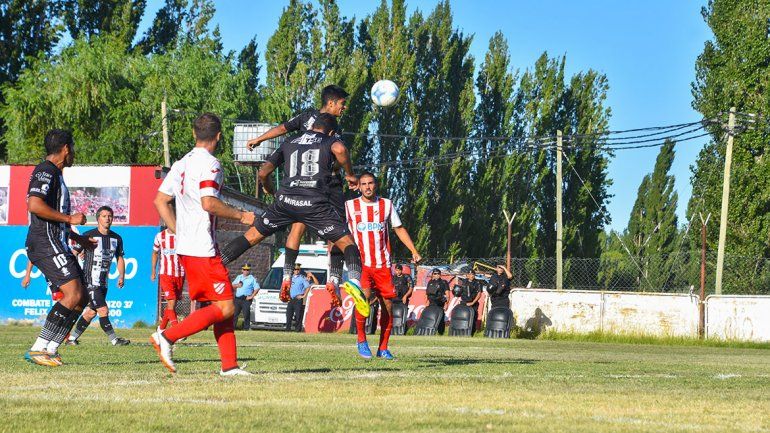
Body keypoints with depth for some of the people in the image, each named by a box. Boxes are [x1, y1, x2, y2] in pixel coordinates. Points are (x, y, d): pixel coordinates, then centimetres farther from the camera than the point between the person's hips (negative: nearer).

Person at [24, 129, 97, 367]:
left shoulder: (55, 173, 23)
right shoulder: (46, 171, -9)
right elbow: (35, 205, -24)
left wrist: (78, 238, 33)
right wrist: (70, 219, -18)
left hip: (56, 244, 11)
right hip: (46, 245, -11)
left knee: (81, 298, 6)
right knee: (73, 294, -19)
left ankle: (50, 350, 3)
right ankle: (38, 349, -18)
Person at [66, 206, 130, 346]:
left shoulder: (116, 238, 9)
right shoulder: (89, 235, -8)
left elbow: (120, 258, 18)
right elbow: (73, 254, -4)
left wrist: (121, 276, 5)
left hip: (103, 282, 7)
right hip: (90, 281, -7)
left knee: (91, 312, 11)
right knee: (103, 310, -12)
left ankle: (72, 338, 22)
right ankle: (114, 339, -7)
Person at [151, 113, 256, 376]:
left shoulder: (181, 164, 16)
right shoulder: (209, 163, -11)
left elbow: (160, 200, 17)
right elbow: (208, 203, -22)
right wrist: (240, 216, -10)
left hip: (185, 246, 9)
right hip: (202, 250, -9)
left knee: (224, 305, 10)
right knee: (224, 307, -8)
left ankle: (230, 365, 6)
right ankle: (167, 337, -12)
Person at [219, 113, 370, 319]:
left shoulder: (288, 143, 24)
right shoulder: (330, 141, 14)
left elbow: (263, 172, 21)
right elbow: (340, 149, -13)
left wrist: (270, 189, 42)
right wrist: (350, 174, 1)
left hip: (285, 201, 3)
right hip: (315, 204, -3)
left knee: (251, 236, 14)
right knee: (347, 242, 4)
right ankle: (354, 281, -23)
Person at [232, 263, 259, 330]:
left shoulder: (252, 279, 0)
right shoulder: (239, 277, 17)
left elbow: (257, 288, -5)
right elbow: (232, 285, 18)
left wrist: (251, 296, -12)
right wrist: (237, 285, -5)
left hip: (246, 299, -5)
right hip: (237, 299, 5)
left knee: (246, 314, -9)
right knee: (234, 313, 7)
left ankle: (246, 327, -5)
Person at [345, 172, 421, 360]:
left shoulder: (387, 205, 10)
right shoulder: (350, 206, 4)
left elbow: (399, 229, 16)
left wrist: (414, 251, 10)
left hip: (382, 264, 3)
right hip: (361, 263, -3)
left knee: (388, 304, 0)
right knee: (364, 297, -24)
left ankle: (383, 348, 13)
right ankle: (361, 340, -6)